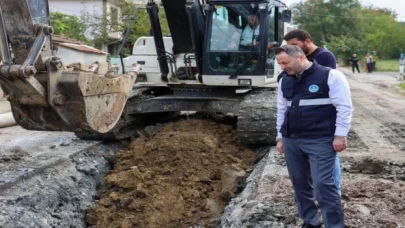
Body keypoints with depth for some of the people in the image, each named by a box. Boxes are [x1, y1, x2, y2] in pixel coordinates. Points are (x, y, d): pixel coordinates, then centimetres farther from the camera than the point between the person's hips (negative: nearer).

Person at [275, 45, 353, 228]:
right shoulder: (285, 81, 12)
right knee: (300, 184, 11)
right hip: (291, 140, 6)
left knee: (323, 185, -9)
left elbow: (344, 107, -7)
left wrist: (340, 135, -10)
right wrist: (280, 137, 18)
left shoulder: (330, 76, -7)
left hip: (320, 141, -6)